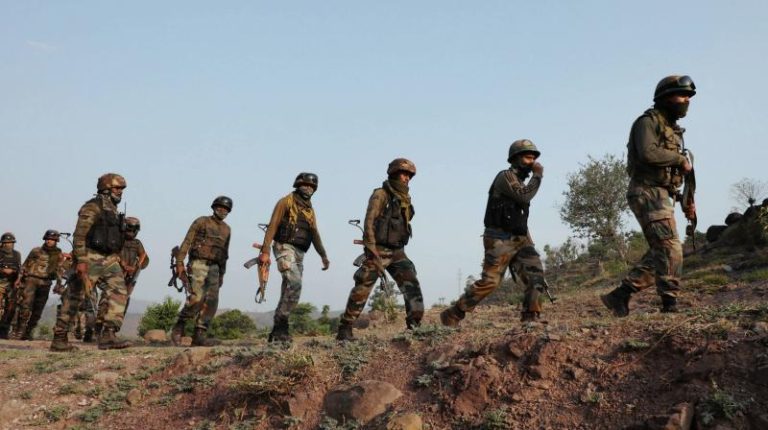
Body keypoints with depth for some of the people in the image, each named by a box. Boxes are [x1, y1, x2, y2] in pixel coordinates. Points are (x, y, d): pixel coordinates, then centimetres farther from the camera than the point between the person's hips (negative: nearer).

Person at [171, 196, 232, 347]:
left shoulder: (226, 229, 17)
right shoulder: (201, 222, 1)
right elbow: (187, 242, -5)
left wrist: (222, 274, 20)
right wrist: (179, 262, -14)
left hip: (214, 268, 6)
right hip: (198, 265, -6)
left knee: (211, 302, -6)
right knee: (196, 298, -19)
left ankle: (199, 336, -4)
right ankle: (178, 328, -2)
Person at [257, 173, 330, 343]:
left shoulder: (310, 209, 20)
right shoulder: (286, 202, 0)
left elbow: (314, 233, 18)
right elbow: (272, 226, -7)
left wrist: (323, 255, 7)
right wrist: (265, 251, -16)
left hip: (300, 253, 7)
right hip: (285, 248, -7)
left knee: (288, 292, 5)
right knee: (295, 284, -24)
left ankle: (277, 332, 9)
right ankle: (282, 324, -18)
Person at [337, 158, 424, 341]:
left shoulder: (404, 199, 14)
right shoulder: (380, 195, -8)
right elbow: (369, 224, -15)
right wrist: (373, 254, -21)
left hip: (398, 252, 7)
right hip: (379, 251, -7)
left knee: (412, 286, -7)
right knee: (361, 291, -3)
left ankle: (415, 326, -5)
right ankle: (344, 330, 4)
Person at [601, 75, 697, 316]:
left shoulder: (673, 129, 24)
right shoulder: (648, 121, -4)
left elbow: (676, 172, 25)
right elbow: (648, 153, -24)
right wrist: (680, 159, -12)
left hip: (662, 197, 9)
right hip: (648, 194, -9)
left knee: (659, 253, 6)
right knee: (671, 249, -15)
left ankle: (619, 296, 8)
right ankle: (670, 305, -12)